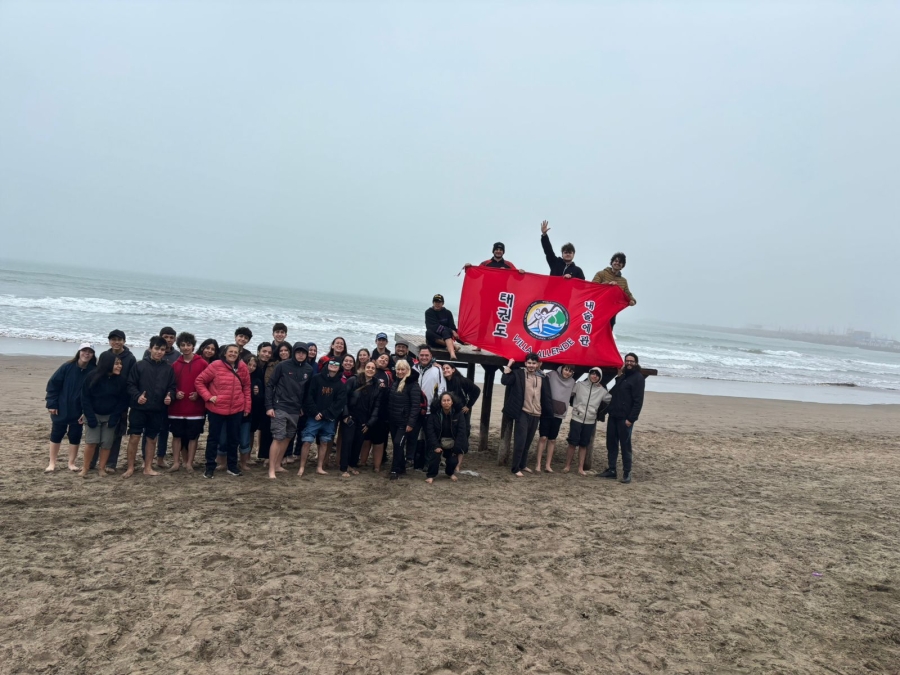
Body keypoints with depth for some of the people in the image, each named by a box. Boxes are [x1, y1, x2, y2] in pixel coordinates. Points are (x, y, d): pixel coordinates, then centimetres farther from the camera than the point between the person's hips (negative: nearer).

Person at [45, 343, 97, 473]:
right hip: (61, 409, 0)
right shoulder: (67, 367, -9)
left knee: (75, 437, 7)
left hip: (79, 412, 0)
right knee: (56, 435, 9)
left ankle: (71, 463, 21)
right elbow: (53, 384, -5)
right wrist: (52, 404, -9)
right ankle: (52, 463, 22)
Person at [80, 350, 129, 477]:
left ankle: (102, 468, 12)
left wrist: (115, 417, -14)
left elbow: (123, 400, -5)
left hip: (110, 416, 1)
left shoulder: (120, 380, -9)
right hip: (94, 415, -1)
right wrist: (90, 417, -16)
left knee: (106, 443, 1)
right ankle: (85, 468, 8)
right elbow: (85, 398, -9)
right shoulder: (93, 377, -13)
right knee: (91, 441, -7)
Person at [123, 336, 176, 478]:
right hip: (138, 408, -2)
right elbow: (130, 384, -4)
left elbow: (172, 387, 7)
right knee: (134, 438, 0)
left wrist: (170, 396, -13)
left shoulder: (168, 369, 4)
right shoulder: (139, 365, -3)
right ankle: (130, 468, 15)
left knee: (152, 439, 11)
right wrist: (137, 396, -20)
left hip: (158, 410, 3)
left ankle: (148, 468, 21)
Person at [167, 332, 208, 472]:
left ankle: (189, 463, 12)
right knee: (177, 435, 7)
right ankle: (176, 462, 16)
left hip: (196, 407, -2)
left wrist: (198, 394, -12)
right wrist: (175, 392, -8)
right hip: (177, 407, 3)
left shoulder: (203, 364, -2)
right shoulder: (175, 365, 7)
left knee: (193, 436, 4)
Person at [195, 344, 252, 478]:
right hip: (216, 409, -3)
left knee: (234, 438, 13)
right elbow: (200, 381, -4)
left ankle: (232, 466, 26)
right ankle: (210, 467, 17)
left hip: (236, 409, 3)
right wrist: (208, 396, -12)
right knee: (213, 438, 7)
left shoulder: (242, 367, 0)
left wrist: (247, 407, 6)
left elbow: (246, 387, 7)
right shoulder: (216, 365, -9)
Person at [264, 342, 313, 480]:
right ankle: (271, 469, 0)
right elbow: (270, 385, -6)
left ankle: (278, 465, 25)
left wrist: (303, 407, 9)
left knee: (288, 438, 12)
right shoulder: (282, 365, -8)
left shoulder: (309, 369, 4)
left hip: (296, 410, 5)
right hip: (280, 408, -5)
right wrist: (269, 406, -11)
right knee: (278, 438, -7)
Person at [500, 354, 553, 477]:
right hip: (523, 413, -5)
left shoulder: (542, 378, 9)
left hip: (536, 415, 5)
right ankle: (515, 468, 5)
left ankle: (523, 465, 29)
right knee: (520, 441, -5)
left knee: (528, 442, 15)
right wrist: (509, 366, -16)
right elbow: (504, 381, -18)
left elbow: (546, 396, 11)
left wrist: (548, 411, 7)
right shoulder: (518, 374, -4)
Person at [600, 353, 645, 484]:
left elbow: (638, 401, -13)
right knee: (611, 444, 9)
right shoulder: (622, 376, 18)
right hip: (613, 416, 7)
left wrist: (631, 419, -18)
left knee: (625, 446, -2)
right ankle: (611, 469, 17)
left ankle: (627, 473, 6)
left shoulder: (638, 378, -6)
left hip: (625, 418, -7)